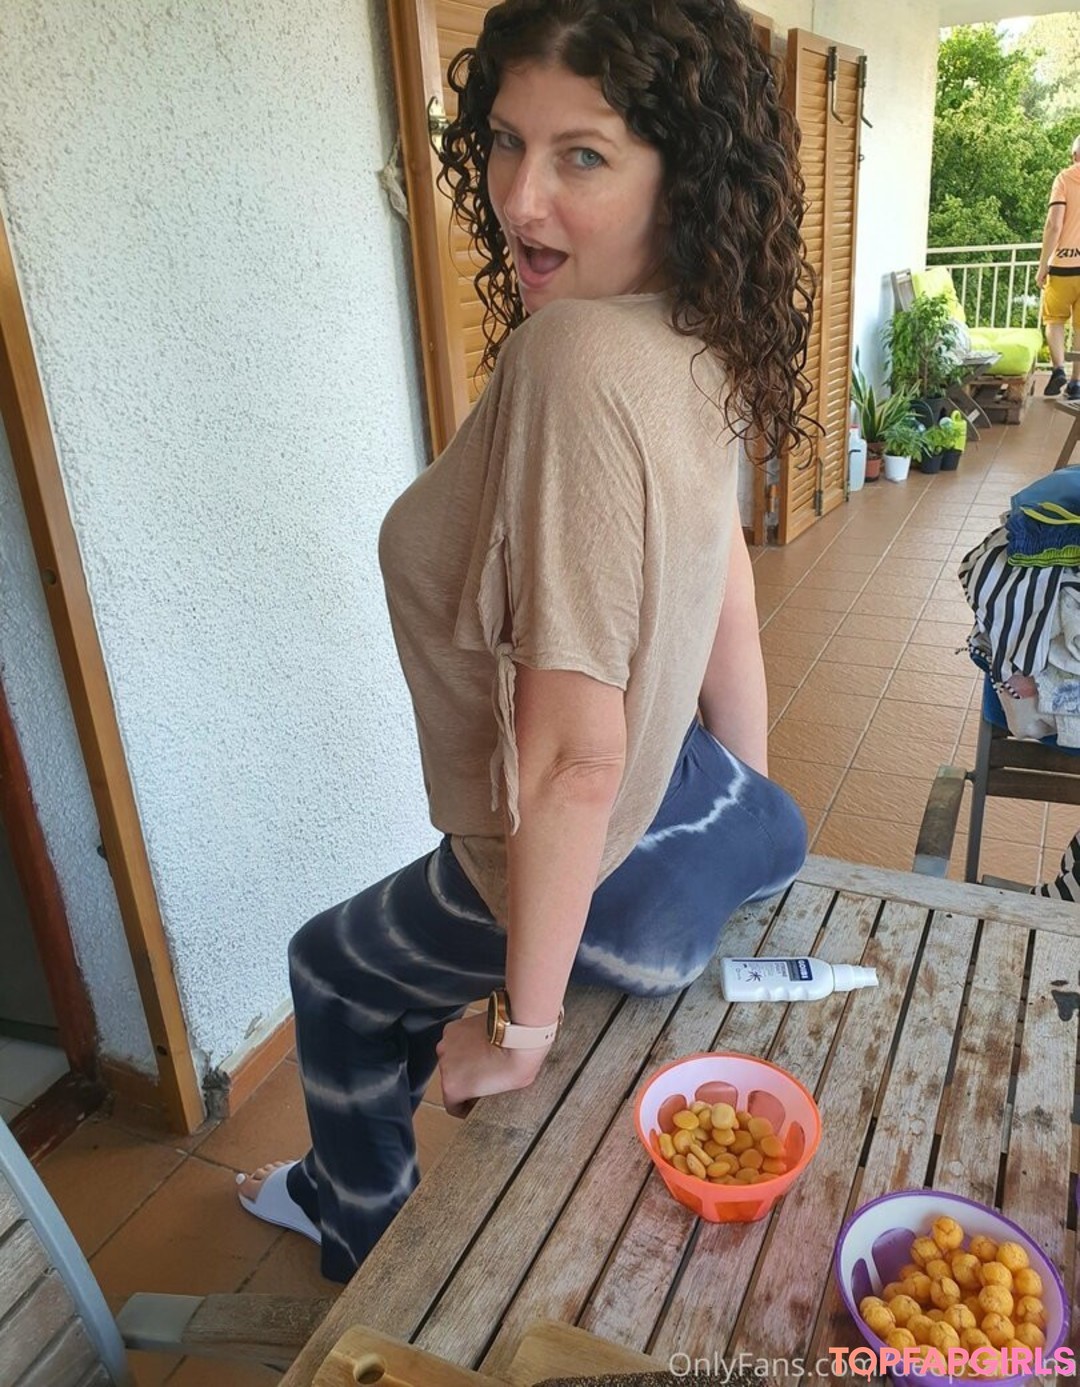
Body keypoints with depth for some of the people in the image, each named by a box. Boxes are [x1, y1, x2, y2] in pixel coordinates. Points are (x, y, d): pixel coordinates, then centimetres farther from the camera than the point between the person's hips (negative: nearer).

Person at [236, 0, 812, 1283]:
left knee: (331, 974, 23)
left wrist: (523, 1023, -21)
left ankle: (367, 1239, 52)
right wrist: (751, 826, 16)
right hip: (700, 816, 6)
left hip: (602, 879, -6)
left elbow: (575, 757, -35)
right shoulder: (694, 345, -5)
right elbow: (729, 608, 3)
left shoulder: (576, 358, -34)